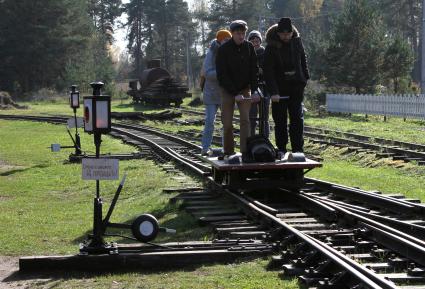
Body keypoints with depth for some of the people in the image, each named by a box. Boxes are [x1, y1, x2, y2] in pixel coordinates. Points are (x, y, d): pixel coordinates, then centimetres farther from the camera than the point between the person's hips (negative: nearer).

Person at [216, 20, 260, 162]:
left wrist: (254, 91, -12)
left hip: (245, 88, 2)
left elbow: (254, 70, -1)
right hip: (228, 90, -2)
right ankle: (228, 153, 11)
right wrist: (235, 93, -20)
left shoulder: (249, 47, -4)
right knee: (227, 123, -2)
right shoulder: (223, 50, -14)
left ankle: (245, 152, -15)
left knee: (245, 119, -11)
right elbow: (222, 75, -15)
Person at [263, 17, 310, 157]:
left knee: (297, 118, -1)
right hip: (279, 87, -3)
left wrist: (305, 77, 10)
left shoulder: (297, 41, 0)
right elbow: (268, 71, -19)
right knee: (280, 120, 2)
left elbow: (303, 60, 17)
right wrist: (273, 92, -27)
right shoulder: (271, 46, -13)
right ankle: (281, 149, 10)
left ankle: (298, 149, 1)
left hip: (296, 86, 3)